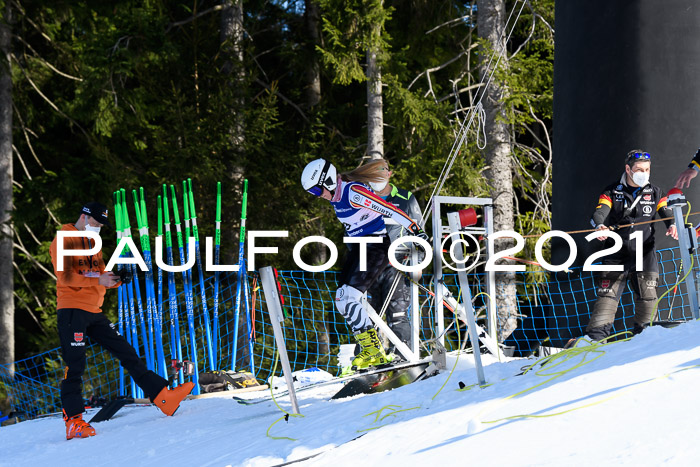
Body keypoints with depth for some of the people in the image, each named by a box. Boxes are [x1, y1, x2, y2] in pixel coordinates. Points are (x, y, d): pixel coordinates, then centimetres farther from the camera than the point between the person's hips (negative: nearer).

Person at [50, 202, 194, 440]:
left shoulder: (92, 244, 21)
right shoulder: (64, 240, -5)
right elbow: (65, 276, -17)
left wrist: (116, 279, -2)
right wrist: (99, 280, -24)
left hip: (94, 312, 8)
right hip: (72, 310, -8)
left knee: (126, 352, 6)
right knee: (75, 365, -11)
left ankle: (163, 397, 6)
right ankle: (73, 421, -11)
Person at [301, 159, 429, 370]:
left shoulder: (354, 192, -21)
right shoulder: (336, 196, 8)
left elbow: (389, 210, -25)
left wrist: (415, 230, -26)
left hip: (376, 247, -10)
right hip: (357, 249, 10)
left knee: (349, 297, -19)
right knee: (341, 299, 2)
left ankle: (373, 351, -15)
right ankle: (370, 350, 3)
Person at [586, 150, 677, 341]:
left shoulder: (654, 193, 9)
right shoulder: (612, 192, 3)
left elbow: (667, 212, 2)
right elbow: (600, 213, -8)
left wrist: (672, 225, -23)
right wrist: (600, 226, -32)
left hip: (644, 254, 2)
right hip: (617, 253, -2)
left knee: (647, 297, -2)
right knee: (608, 295, -7)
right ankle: (596, 337, -6)